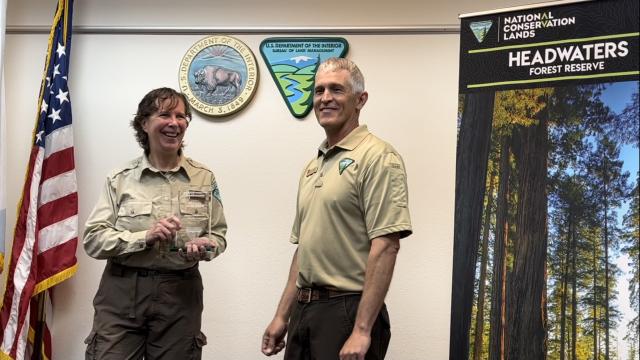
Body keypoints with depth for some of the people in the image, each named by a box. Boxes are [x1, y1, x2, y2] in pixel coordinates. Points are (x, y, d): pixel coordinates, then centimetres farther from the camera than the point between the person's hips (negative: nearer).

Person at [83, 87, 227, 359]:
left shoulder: (204, 178, 5)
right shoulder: (120, 179, 0)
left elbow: (218, 235, 9)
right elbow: (92, 240, -5)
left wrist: (205, 246, -14)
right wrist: (145, 237, -19)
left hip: (180, 295, 1)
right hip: (122, 292, -1)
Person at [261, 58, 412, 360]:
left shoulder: (377, 157, -11)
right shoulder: (312, 166, 14)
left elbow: (385, 246, -18)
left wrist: (362, 330, -22)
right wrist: (282, 315, 15)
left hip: (347, 310, -7)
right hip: (303, 311, 8)